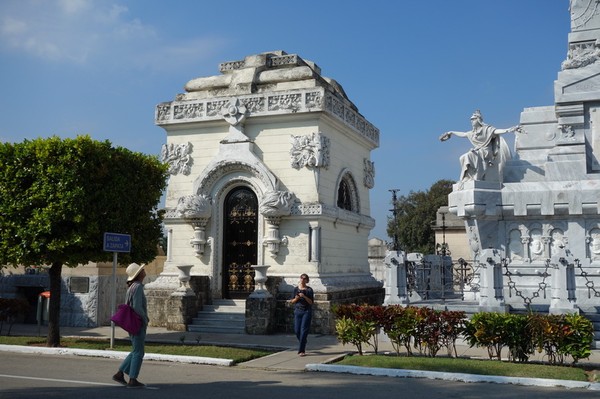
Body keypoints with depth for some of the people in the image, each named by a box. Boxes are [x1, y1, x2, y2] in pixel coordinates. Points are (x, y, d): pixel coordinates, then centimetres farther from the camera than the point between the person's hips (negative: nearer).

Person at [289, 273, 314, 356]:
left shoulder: (309, 290, -2)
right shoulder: (296, 289, 7)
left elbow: (311, 302, -6)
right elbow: (292, 301, 9)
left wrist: (304, 297, -20)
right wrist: (296, 298, -11)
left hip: (307, 312, -3)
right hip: (297, 311, 3)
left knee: (304, 330, -8)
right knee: (297, 330, 3)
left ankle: (301, 350, -4)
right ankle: (303, 345, 31)